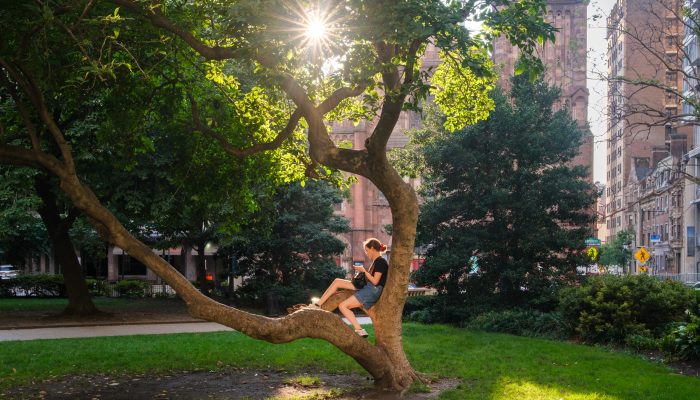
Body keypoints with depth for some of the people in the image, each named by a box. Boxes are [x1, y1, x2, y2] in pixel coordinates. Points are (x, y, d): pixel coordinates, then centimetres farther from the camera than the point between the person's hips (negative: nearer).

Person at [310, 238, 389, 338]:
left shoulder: (380, 262, -11)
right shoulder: (376, 261, 19)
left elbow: (375, 281, -17)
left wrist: (364, 271, -8)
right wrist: (362, 271, 9)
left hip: (372, 292, -10)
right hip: (366, 288, 10)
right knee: (337, 282, 2)